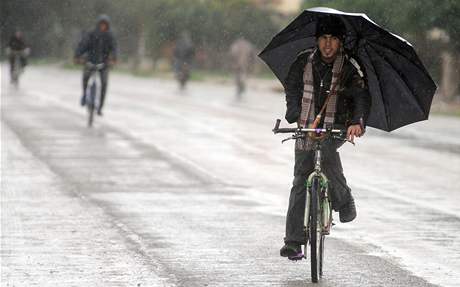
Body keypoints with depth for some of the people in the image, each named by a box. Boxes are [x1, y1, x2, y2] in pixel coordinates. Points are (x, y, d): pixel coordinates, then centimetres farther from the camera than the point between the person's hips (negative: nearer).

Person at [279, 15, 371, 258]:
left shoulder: (349, 67, -7)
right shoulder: (304, 61, 2)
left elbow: (362, 96, -20)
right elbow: (291, 87, 18)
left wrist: (357, 122, -39)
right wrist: (295, 115, 3)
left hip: (336, 128, -3)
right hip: (307, 127, 3)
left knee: (325, 151, -36)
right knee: (301, 181, -2)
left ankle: (344, 201, -15)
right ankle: (294, 242, 1)